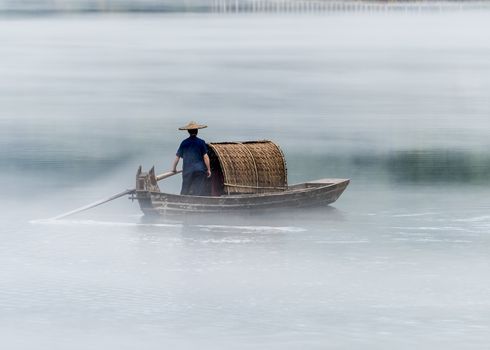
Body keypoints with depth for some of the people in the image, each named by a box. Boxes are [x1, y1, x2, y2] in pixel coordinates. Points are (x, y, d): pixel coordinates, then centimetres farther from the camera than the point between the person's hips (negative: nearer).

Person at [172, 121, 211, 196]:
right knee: (200, 192, -2)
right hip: (200, 170, -2)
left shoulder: (184, 143, 4)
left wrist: (174, 168, 22)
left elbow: (177, 157, 8)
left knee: (185, 191, 7)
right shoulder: (201, 142, -3)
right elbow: (205, 157, -5)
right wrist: (208, 169, 3)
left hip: (187, 171, 2)